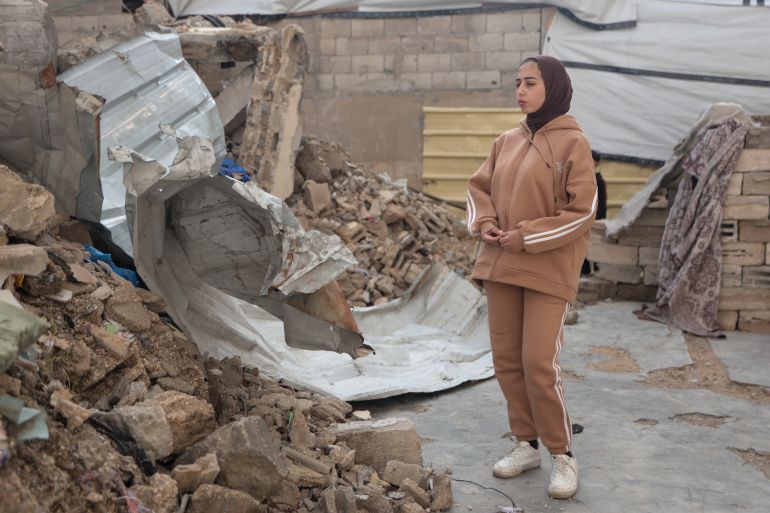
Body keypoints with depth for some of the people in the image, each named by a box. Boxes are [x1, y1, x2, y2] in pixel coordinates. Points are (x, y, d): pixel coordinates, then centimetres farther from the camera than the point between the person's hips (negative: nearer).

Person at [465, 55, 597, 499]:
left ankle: (563, 455, 10)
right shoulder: (507, 142, 10)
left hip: (547, 271, -6)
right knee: (507, 360, 9)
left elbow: (582, 212, -12)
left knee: (539, 364, -7)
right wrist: (484, 224, -4)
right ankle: (527, 444, 24)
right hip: (501, 267, 6)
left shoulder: (573, 143, -8)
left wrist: (525, 238, -15)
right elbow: (480, 187, 17)